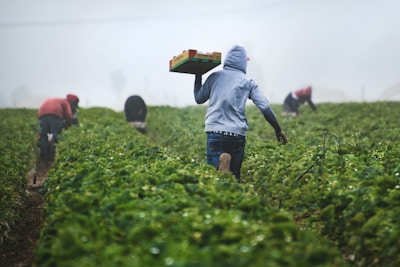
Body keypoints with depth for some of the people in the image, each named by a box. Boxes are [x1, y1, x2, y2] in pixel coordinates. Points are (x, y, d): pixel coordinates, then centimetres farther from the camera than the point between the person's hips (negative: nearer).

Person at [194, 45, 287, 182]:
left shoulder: (215, 76, 9)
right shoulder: (248, 82, 8)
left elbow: (199, 98, 21)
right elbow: (265, 107, 1)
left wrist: (198, 77, 34)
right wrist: (278, 129, 9)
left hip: (215, 131, 0)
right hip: (238, 134, 1)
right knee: (234, 175, 12)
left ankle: (221, 164, -34)